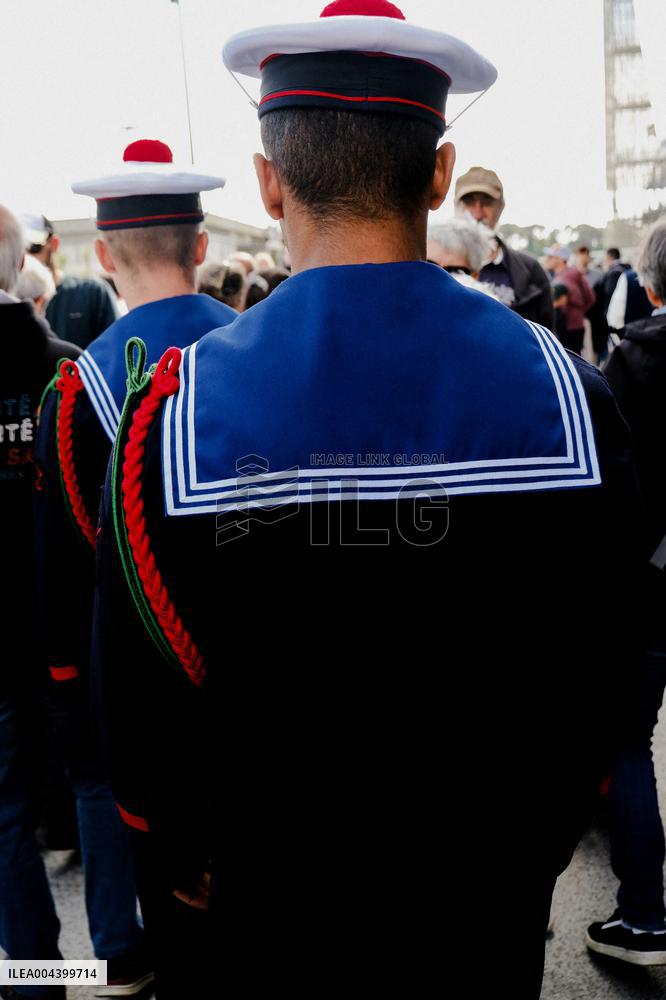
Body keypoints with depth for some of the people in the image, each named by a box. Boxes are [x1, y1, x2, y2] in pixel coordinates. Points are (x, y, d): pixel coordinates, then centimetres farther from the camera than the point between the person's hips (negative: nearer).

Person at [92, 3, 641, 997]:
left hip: (276, 917, -1)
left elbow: (138, 697, -11)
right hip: (492, 915, 2)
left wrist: (187, 862, 8)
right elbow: (604, 671, -6)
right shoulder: (568, 394, -17)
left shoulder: (174, 416, -21)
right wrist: (534, 850, 10)